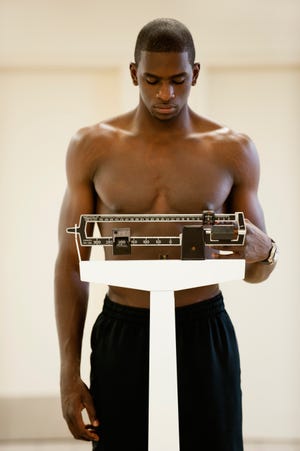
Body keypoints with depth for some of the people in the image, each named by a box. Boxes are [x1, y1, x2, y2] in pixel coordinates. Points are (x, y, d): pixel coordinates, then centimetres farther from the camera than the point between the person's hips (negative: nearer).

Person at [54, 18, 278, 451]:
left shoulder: (233, 150, 1)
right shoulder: (92, 146, 1)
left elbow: (256, 273, 8)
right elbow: (71, 262, 4)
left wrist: (261, 251, -18)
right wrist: (69, 372, -1)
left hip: (205, 334, 0)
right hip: (121, 334, 0)